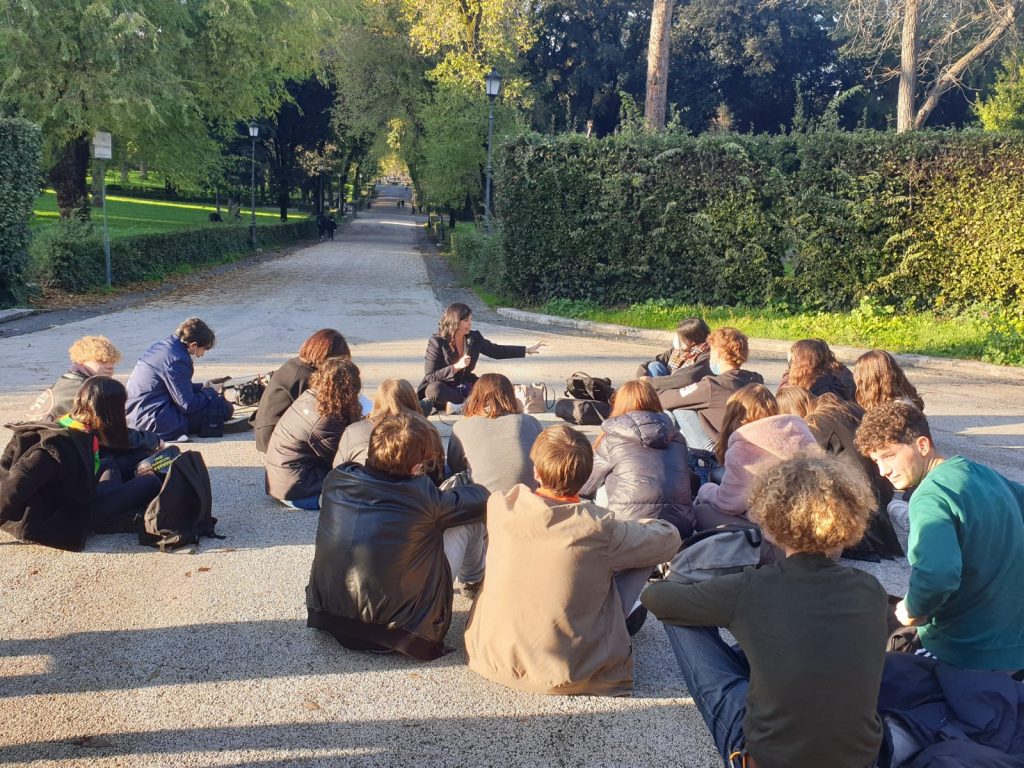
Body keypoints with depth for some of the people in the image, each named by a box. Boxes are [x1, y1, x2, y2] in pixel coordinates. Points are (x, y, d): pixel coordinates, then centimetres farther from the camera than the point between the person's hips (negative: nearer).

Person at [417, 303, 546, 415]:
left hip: (464, 387, 5)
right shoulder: (437, 342, -17)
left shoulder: (474, 338, -2)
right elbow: (430, 377, -19)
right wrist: (456, 367, -30)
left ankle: (460, 405, -21)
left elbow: (496, 351, 13)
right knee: (435, 389, -39)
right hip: (443, 388, -5)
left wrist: (527, 350, 10)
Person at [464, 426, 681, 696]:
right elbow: (669, 538, -3)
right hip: (568, 673, -3)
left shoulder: (499, 507, -10)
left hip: (493, 659, 4)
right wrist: (631, 527, 17)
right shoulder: (600, 529, -19)